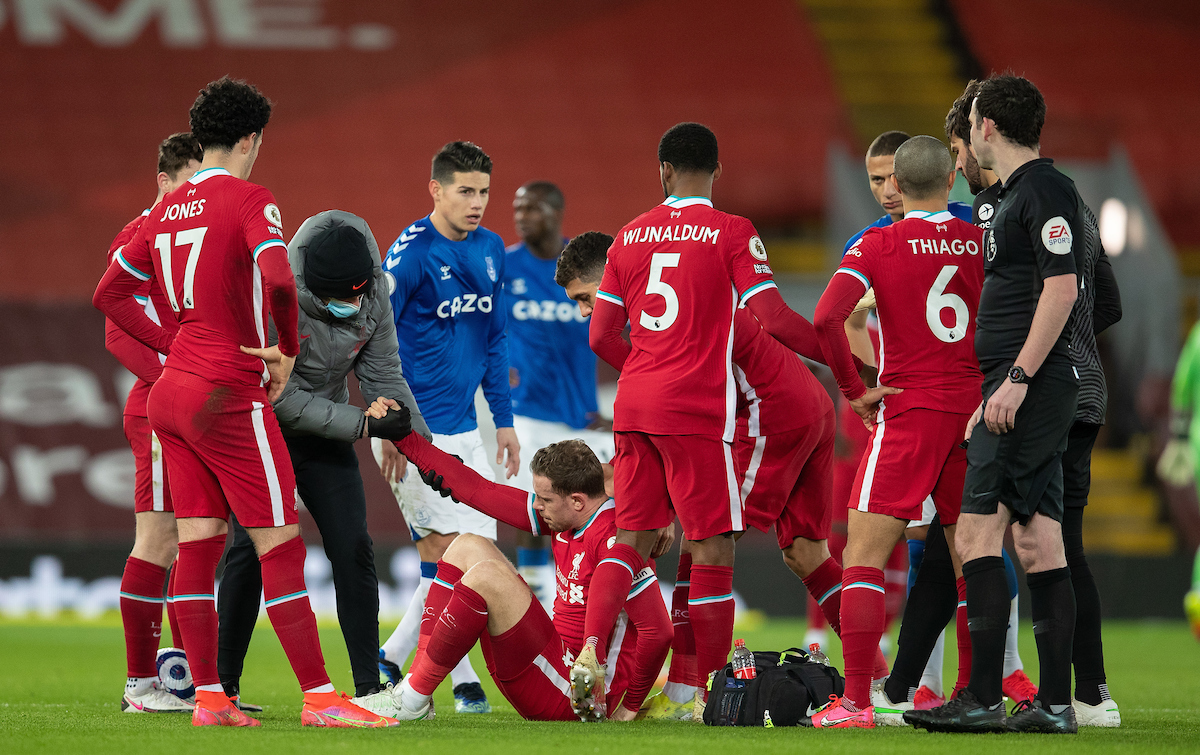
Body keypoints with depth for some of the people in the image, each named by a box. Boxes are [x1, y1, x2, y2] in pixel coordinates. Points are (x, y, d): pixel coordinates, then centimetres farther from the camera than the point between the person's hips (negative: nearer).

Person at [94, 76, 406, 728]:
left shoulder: (168, 210, 12)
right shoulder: (248, 202, -11)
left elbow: (109, 294, 19)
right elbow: (277, 283, -27)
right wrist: (287, 351, -11)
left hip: (171, 391, 8)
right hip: (229, 397, -8)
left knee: (197, 547, 8)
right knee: (281, 549, -5)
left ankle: (207, 697, 7)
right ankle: (319, 698, -6)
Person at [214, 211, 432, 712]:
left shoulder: (373, 295, -13)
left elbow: (383, 374, -3)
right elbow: (279, 394, -27)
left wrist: (424, 444, -14)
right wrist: (362, 424, -28)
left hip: (325, 434, 4)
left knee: (352, 548, -6)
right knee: (251, 550, -10)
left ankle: (369, 688, -4)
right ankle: (222, 684, 2)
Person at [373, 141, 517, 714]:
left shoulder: (491, 251, 10)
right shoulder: (410, 254, -13)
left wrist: (504, 419, 16)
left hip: (462, 428, 8)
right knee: (450, 549, -7)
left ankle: (388, 660, 16)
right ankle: (462, 680, 3)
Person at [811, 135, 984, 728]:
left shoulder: (876, 246, -4)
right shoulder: (983, 241, 5)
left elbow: (826, 318, -17)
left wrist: (854, 390, -6)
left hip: (908, 412, -4)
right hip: (976, 409, 4)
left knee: (863, 557, -3)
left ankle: (856, 703, -12)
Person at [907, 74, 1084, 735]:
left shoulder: (1044, 191, -10)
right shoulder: (1018, 196, 21)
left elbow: (1062, 288, -19)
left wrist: (1017, 378, -22)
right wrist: (996, 395, 26)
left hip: (1031, 387, -10)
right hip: (1020, 392, 10)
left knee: (977, 536, -12)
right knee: (1037, 544, 6)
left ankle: (981, 699, -14)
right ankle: (1054, 703, 5)